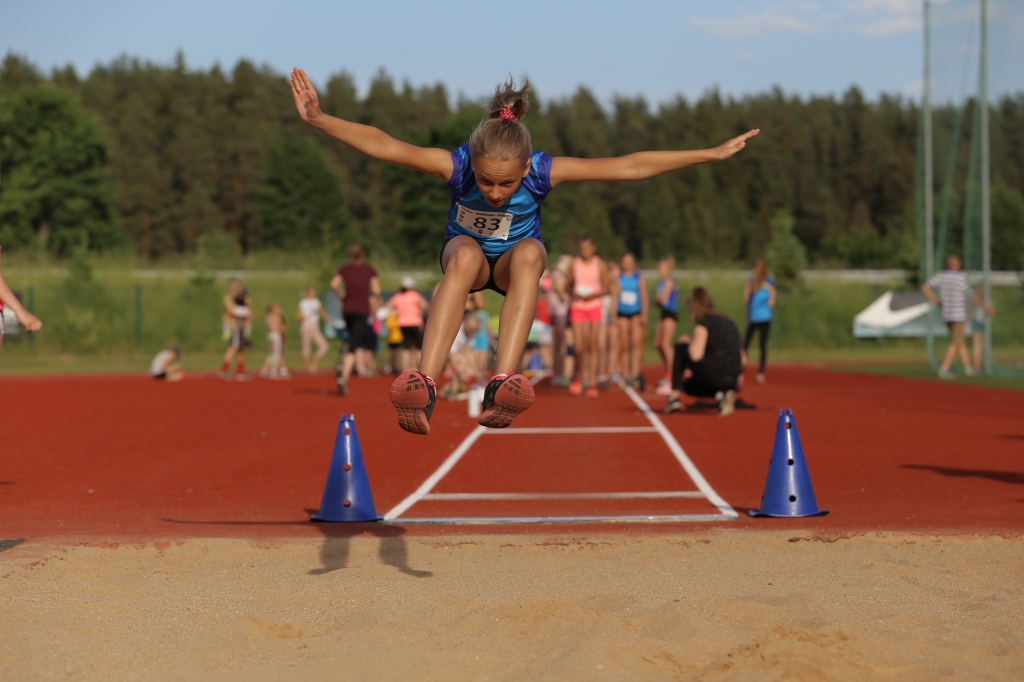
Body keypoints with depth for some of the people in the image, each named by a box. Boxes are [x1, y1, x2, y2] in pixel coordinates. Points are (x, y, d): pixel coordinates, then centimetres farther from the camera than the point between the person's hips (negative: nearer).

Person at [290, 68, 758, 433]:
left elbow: (629, 167, -27)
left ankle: (502, 385, -49)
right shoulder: (455, 166, -29)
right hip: (466, 253, -1)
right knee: (465, 255, -37)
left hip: (516, 257, 1)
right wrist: (316, 118, -41)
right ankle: (423, 387, -50)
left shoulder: (543, 172, -28)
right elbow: (383, 146, -33)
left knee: (528, 254, -36)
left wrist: (713, 153, -27)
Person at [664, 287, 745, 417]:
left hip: (714, 376, -7)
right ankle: (722, 394, 5)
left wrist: (688, 341, 7)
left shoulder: (703, 322, -3)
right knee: (689, 386, 33)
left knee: (680, 348, 15)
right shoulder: (728, 322, 20)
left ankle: (675, 396, 7)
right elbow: (743, 359, 20)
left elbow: (696, 355, -14)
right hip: (732, 381, 7)